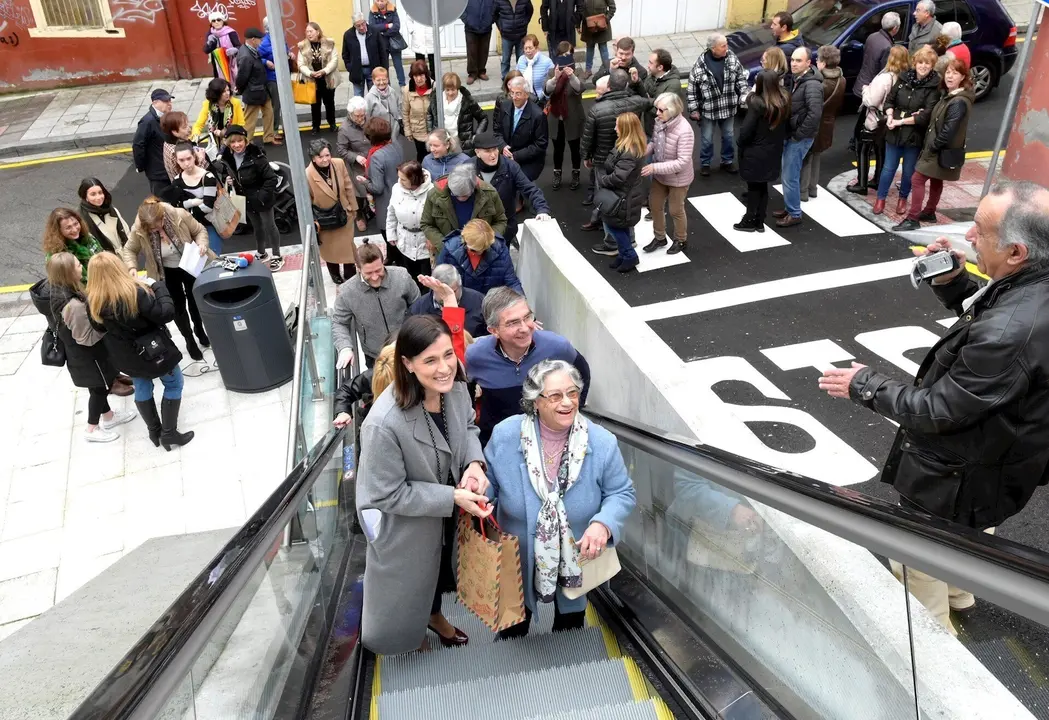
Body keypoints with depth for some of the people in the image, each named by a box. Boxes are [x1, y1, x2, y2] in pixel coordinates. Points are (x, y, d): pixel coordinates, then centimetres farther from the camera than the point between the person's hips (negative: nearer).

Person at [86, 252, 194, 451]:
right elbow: (166, 314, -25)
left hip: (126, 355, 6)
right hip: (152, 350, -6)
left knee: (141, 388, 25)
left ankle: (154, 431, 36)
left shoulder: (94, 300, -11)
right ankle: (169, 433, 16)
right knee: (173, 384, 15)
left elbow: (101, 328, 5)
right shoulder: (136, 292, -30)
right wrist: (157, 286, -14)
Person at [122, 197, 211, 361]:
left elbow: (200, 231, -12)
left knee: (195, 300, 21)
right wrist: (132, 268, -28)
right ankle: (189, 340, 37)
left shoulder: (179, 215, -29)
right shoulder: (138, 230, -26)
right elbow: (129, 250, -10)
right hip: (167, 273, 0)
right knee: (178, 306, 12)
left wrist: (202, 244, -32)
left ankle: (199, 329, 52)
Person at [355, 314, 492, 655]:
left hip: (445, 514, 6)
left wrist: (474, 463, -19)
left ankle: (434, 616, 66)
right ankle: (409, 638, 58)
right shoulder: (384, 424, -40)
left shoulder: (456, 388, -21)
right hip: (404, 527, -6)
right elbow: (387, 495, -27)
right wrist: (453, 497, -29)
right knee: (408, 584, 24)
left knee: (440, 569, 34)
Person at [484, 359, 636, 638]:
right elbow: (489, 481, -5)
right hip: (518, 561, 0)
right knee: (513, 629, 28)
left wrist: (603, 524, -32)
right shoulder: (505, 435, -20)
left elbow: (622, 493, -13)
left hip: (575, 560, 0)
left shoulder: (601, 442, -20)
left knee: (569, 634, 28)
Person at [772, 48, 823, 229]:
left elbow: (815, 114, -30)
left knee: (790, 177, -4)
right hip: (790, 134, 9)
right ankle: (789, 208, 31)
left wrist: (798, 134, -21)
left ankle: (794, 214, 8)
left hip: (800, 137, -9)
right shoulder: (794, 79, 7)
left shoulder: (812, 85, -20)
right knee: (786, 173, 17)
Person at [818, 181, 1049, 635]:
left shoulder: (1010, 335, -41)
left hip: (953, 481, -9)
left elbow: (937, 412, -30)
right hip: (998, 452, 9)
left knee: (916, 563, 16)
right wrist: (953, 283, -10)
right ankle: (957, 595, 63)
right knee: (970, 534, 35)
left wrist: (865, 386, -17)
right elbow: (986, 316, 9)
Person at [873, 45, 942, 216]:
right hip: (894, 132, 3)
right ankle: (881, 198, 25)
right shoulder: (904, 78, 0)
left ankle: (903, 198, 32)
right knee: (889, 168, 11)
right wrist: (890, 116, -13)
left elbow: (926, 116, -17)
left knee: (909, 170, 12)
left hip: (915, 136, -2)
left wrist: (901, 121, -19)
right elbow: (889, 100, 6)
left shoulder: (934, 87, -12)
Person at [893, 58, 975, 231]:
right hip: (938, 149, 10)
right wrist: (931, 145, 3)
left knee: (917, 180, -10)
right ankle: (929, 213, 35)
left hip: (942, 151, -10)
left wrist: (932, 146, -17)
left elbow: (949, 130, -25)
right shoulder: (948, 95, 8)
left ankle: (913, 219, -8)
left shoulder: (959, 102, -22)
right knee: (935, 181, 20)